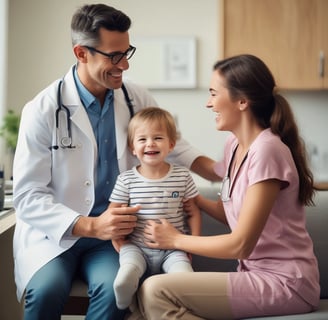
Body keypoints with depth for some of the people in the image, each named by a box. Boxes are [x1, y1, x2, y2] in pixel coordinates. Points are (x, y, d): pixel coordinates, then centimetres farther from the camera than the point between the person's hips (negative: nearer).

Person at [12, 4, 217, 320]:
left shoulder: (137, 99, 1)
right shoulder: (42, 110, -11)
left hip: (112, 231, 2)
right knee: (47, 290, -30)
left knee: (114, 288, -27)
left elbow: (177, 148, 13)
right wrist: (91, 226, -26)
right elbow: (28, 197, -12)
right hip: (54, 233, -2)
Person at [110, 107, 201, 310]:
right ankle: (124, 311, 3)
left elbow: (193, 213, 8)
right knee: (123, 281, -29)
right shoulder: (126, 180, 1)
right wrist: (118, 242, -5)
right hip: (136, 247, 0)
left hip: (172, 249, 0)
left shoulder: (183, 176, 2)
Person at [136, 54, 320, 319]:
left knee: (155, 292, -20)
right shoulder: (235, 145, 8)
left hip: (285, 283, -7)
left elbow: (240, 245, -18)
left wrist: (177, 239, -7)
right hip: (257, 272, 8)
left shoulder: (267, 150, -19)